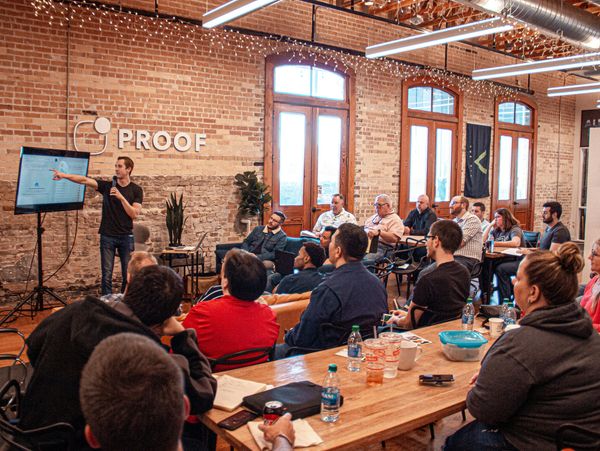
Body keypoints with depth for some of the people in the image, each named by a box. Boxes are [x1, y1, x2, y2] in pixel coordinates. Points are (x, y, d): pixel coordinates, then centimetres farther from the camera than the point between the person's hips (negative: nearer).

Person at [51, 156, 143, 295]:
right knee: (107, 275, 1)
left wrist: (121, 197, -17)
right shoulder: (107, 186, 4)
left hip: (126, 237, -1)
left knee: (128, 275, 4)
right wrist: (64, 175, -19)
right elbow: (85, 180, -7)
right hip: (107, 236, 1)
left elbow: (134, 214, -8)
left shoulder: (136, 190, 1)